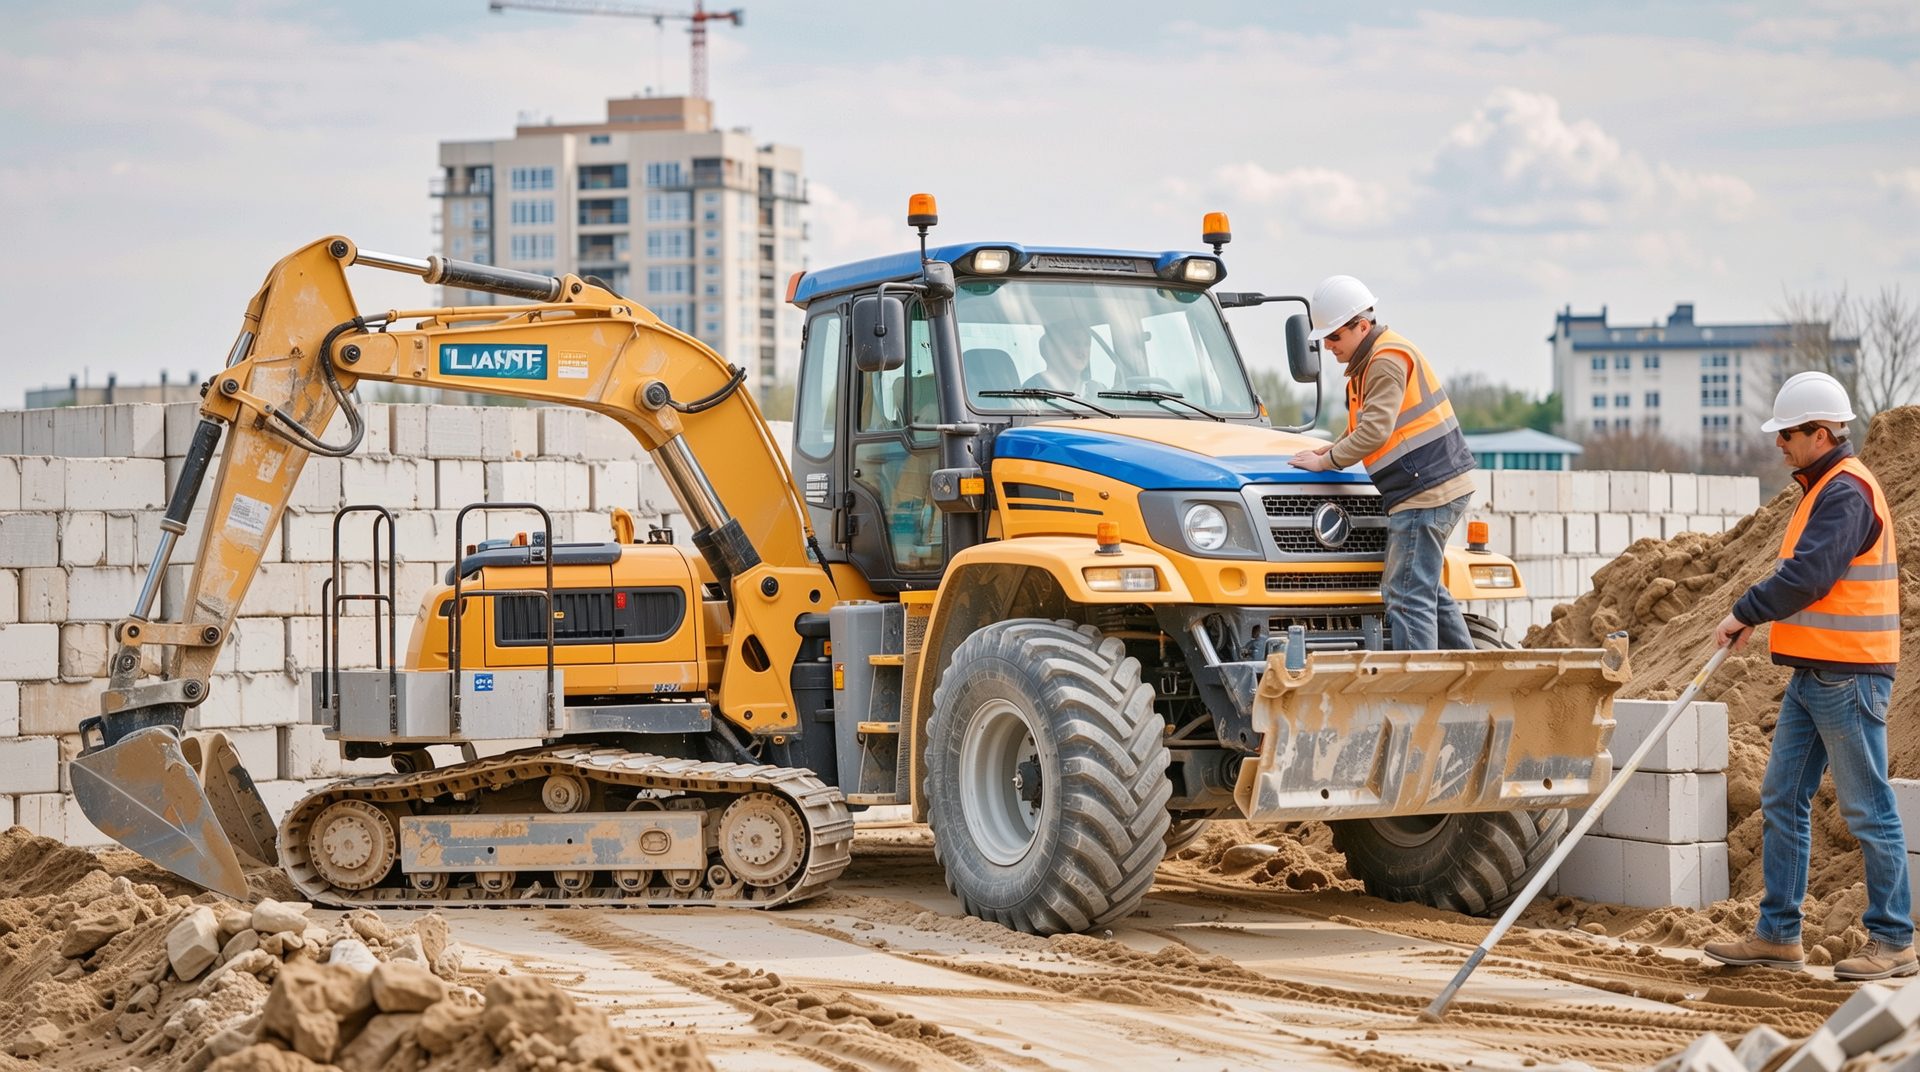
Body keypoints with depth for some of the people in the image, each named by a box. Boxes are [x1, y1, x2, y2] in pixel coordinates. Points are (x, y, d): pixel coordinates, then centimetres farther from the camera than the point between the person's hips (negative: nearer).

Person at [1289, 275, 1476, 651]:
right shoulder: (1369, 360, 18)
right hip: (1439, 486, 11)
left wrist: (1325, 462, -12)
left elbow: (1376, 431, -22)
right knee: (1427, 588, 20)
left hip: (1427, 490, -11)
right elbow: (1366, 426, 27)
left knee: (1408, 595, -11)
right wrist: (1334, 449, 10)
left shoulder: (1388, 360, -15)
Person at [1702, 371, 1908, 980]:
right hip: (1814, 674, 10)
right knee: (1782, 800, 10)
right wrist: (1756, 618, 10)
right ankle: (1778, 935, 14)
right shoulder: (1824, 487, 17)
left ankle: (1893, 942, 5)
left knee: (1868, 810, -3)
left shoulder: (1847, 492, -16)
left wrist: (1745, 613, -13)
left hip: (1848, 675, -10)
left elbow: (1808, 575, -24)